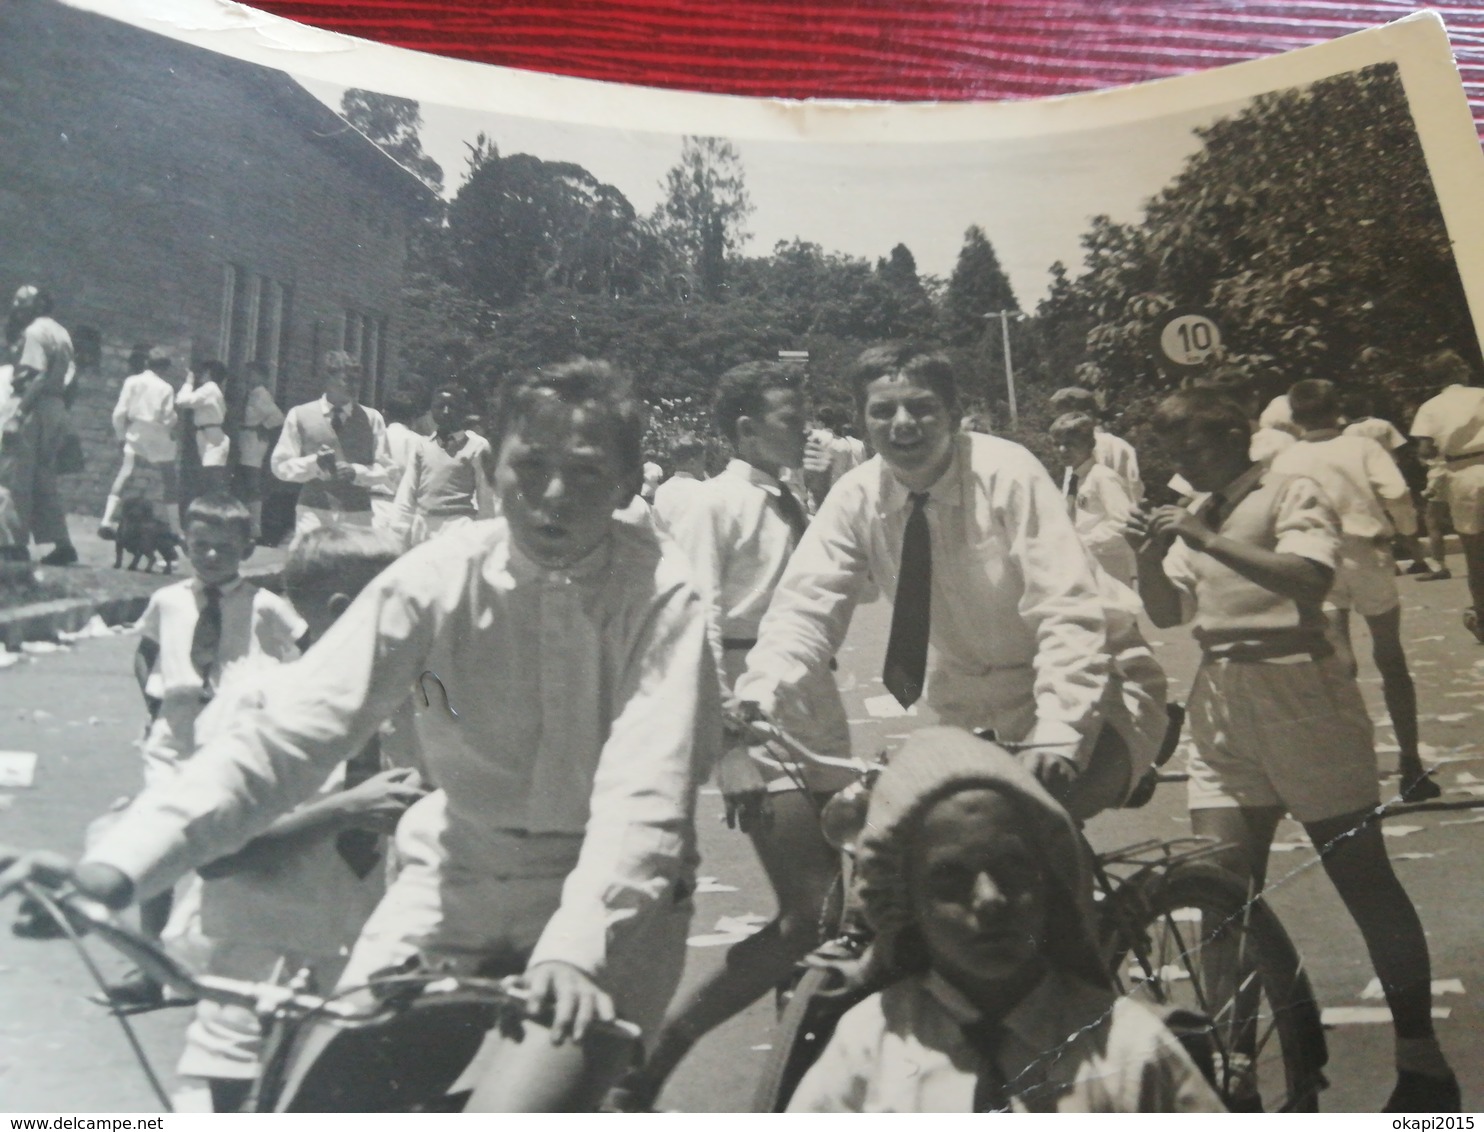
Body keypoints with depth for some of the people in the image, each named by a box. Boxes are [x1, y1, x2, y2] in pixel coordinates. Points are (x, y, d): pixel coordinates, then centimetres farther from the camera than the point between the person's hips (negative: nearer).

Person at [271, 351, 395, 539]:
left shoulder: (371, 418, 7)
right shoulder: (300, 415, 6)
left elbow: (386, 470, 7)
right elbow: (280, 465, 6)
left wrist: (357, 472, -13)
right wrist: (313, 462, -13)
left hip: (357, 515, 1)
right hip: (313, 512, 0)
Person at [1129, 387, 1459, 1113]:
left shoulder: (1290, 494, -4)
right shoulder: (1196, 518, 16)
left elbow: (1308, 576, -22)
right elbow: (1166, 612, 12)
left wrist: (1204, 541, -25)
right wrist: (1151, 554, -6)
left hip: (1301, 698, -6)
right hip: (1222, 712, 6)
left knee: (1364, 881, 3)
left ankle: (1421, 1061, 17)